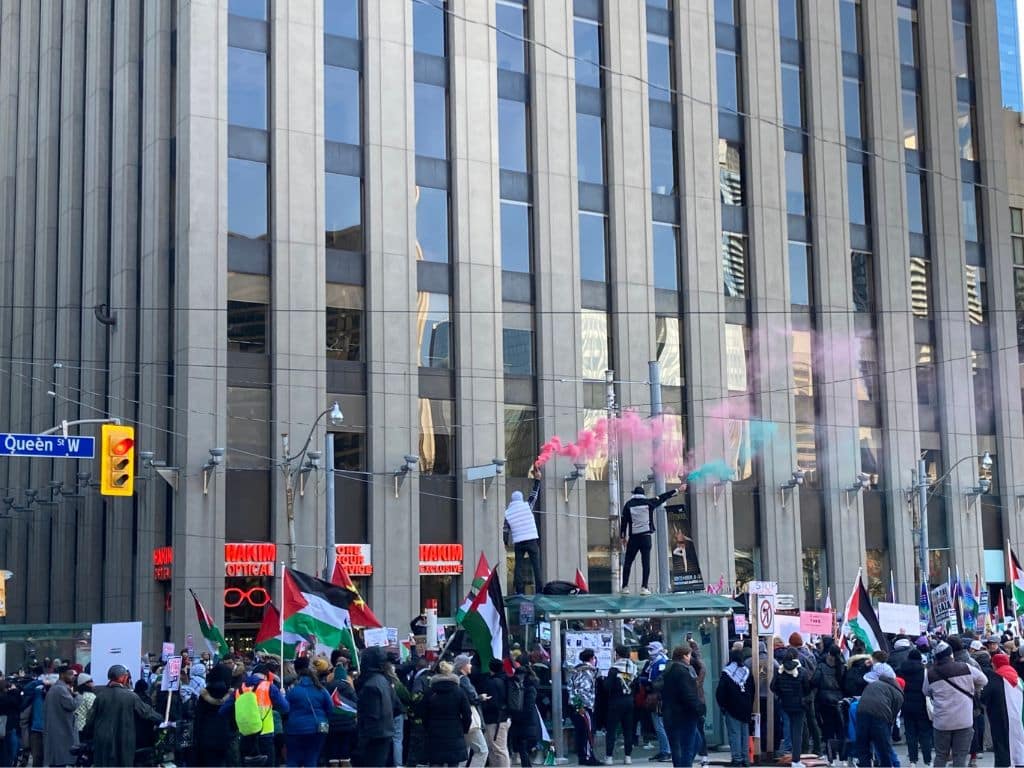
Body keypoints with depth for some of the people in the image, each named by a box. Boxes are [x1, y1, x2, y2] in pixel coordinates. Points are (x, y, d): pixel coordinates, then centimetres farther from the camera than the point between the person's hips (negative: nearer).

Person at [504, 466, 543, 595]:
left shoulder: (507, 512, 6)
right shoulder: (526, 506, 1)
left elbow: (505, 530, 6)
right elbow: (534, 496, 13)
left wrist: (505, 543, 13)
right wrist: (537, 480, 22)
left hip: (518, 542, 2)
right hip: (531, 540, -2)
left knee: (519, 566, 3)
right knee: (536, 565, 0)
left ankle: (519, 591, -4)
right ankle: (539, 589, -6)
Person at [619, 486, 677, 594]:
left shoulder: (628, 504, 4)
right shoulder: (648, 502, 4)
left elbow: (624, 521, 3)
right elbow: (662, 497, 13)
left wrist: (623, 536, 9)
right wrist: (676, 490, 24)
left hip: (633, 537, 0)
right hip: (646, 536, 0)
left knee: (627, 562, 8)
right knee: (646, 563, -1)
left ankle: (625, 587, 5)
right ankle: (644, 587, -8)